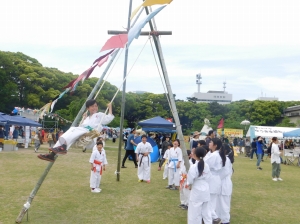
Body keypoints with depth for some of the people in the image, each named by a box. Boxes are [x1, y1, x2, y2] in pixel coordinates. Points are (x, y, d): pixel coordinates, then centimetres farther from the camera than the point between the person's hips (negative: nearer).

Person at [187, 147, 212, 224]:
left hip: (197, 192, -6)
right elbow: (208, 177, 3)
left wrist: (188, 184, 4)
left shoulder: (193, 166, -21)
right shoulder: (206, 165, -4)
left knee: (195, 212, 6)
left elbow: (190, 180, -16)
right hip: (206, 191, 6)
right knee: (206, 210, 19)